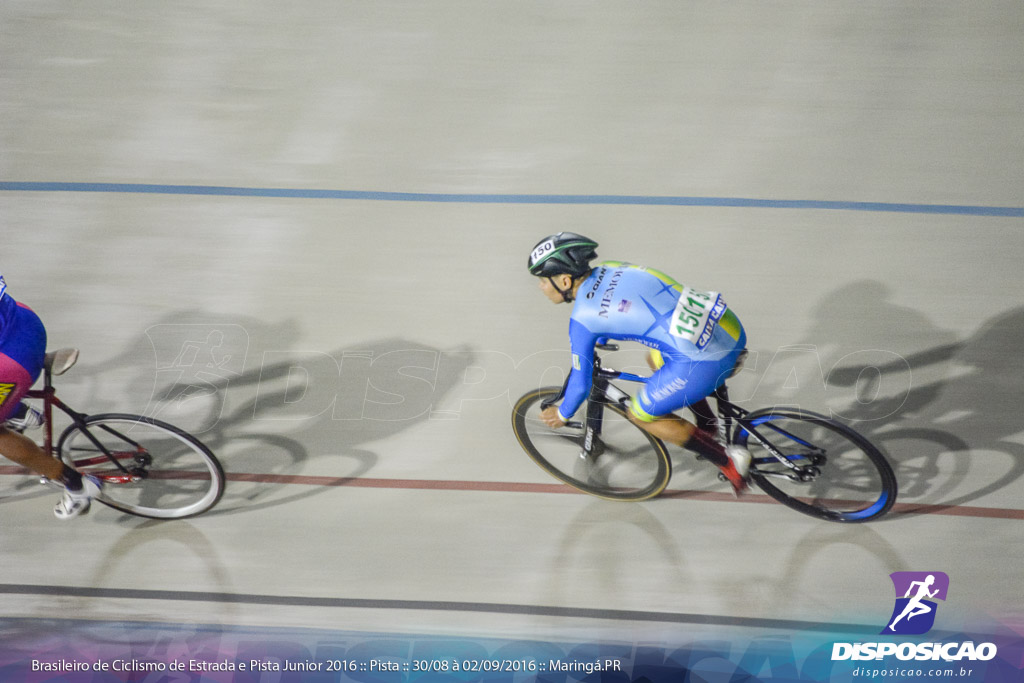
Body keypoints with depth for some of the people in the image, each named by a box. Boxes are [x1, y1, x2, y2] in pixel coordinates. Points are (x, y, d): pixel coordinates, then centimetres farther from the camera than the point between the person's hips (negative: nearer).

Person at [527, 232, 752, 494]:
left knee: (641, 415, 12)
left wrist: (562, 414, 22)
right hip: (730, 325, 9)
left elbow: (581, 382, 2)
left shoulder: (582, 317, -9)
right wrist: (598, 342, 52)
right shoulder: (610, 268, 13)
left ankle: (728, 461, 13)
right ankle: (710, 433, 41)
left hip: (706, 359, -9)